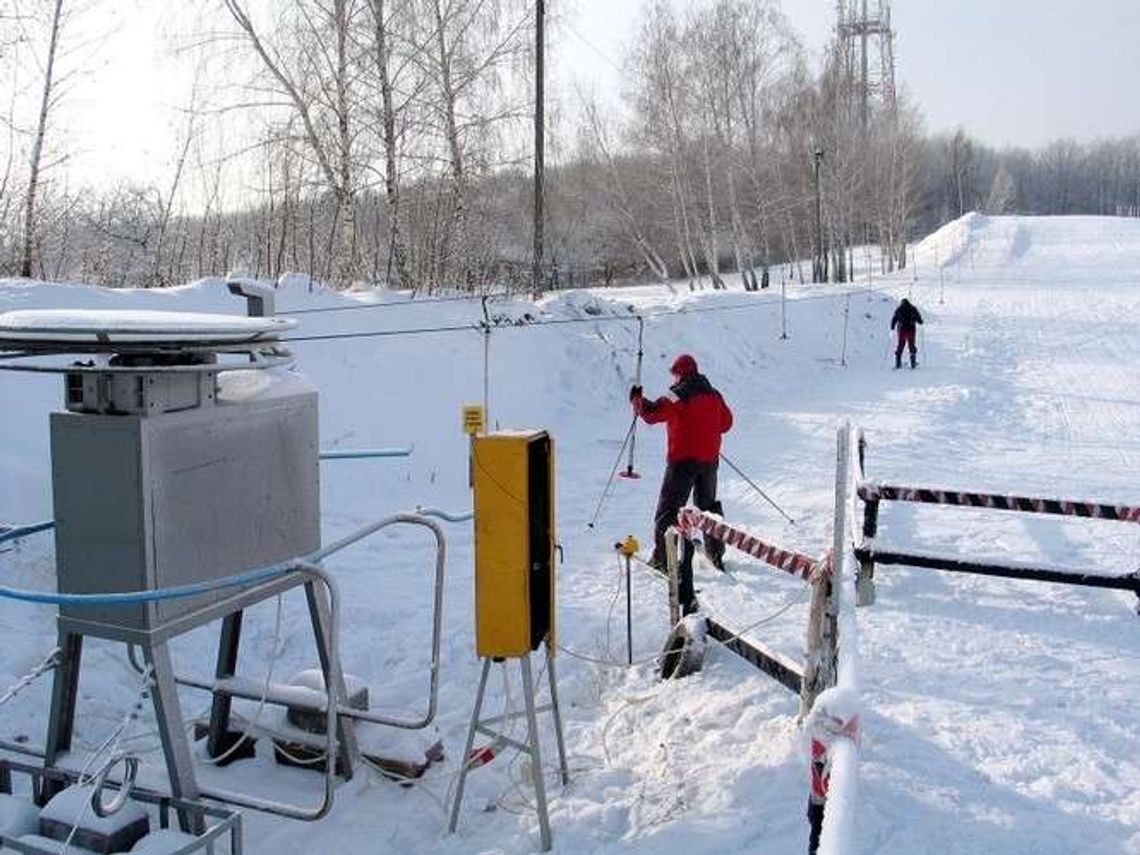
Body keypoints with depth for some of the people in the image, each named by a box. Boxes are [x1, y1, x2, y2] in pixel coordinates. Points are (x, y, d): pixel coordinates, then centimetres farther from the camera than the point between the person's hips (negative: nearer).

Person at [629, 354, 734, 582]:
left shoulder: (678, 396, -12)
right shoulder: (714, 395, 8)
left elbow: (652, 413, -18)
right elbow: (726, 422, 18)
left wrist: (637, 400, -1)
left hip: (682, 460, -6)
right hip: (709, 459, 6)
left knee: (669, 507, 0)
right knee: (708, 505, 21)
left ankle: (662, 556, -4)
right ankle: (716, 553, 25)